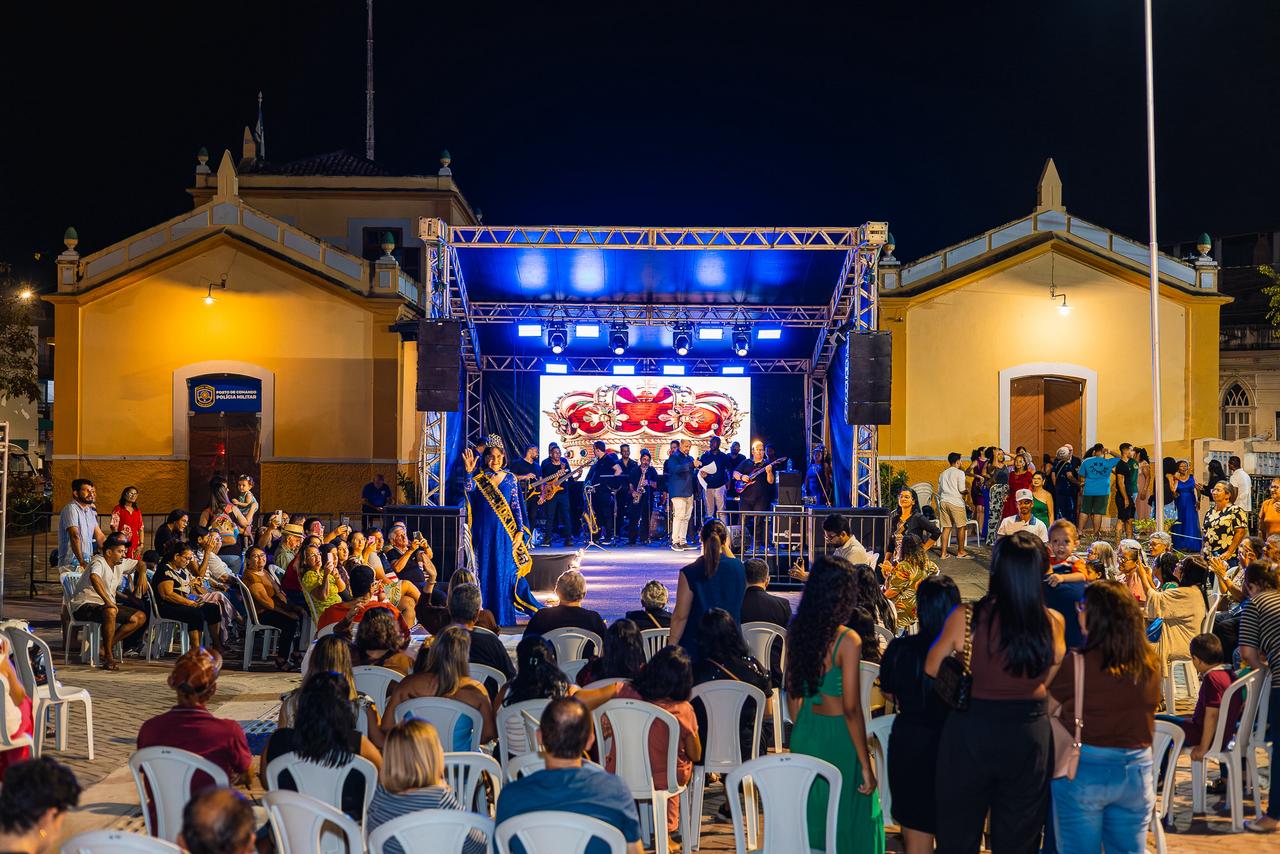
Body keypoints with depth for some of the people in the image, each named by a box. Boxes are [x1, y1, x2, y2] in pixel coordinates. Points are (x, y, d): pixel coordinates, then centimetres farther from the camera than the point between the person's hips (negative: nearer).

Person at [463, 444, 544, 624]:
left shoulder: (510, 478, 6)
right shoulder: (478, 477, 2)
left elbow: (516, 506, 6)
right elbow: (468, 489, -20)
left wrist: (520, 531, 0)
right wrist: (469, 471, -33)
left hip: (505, 532, 1)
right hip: (484, 532, -1)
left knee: (506, 572, 2)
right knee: (485, 571, 3)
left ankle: (502, 616, 11)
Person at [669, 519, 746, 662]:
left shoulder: (690, 573, -13)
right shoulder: (740, 568, -2)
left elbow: (680, 617, -10)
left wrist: (671, 648, -2)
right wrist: (727, 548, 20)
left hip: (695, 647, -3)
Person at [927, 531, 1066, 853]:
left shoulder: (965, 618, -18)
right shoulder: (1053, 623, -13)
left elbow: (932, 668, -2)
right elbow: (1049, 680, -1)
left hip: (970, 731, -1)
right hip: (1029, 733, 2)